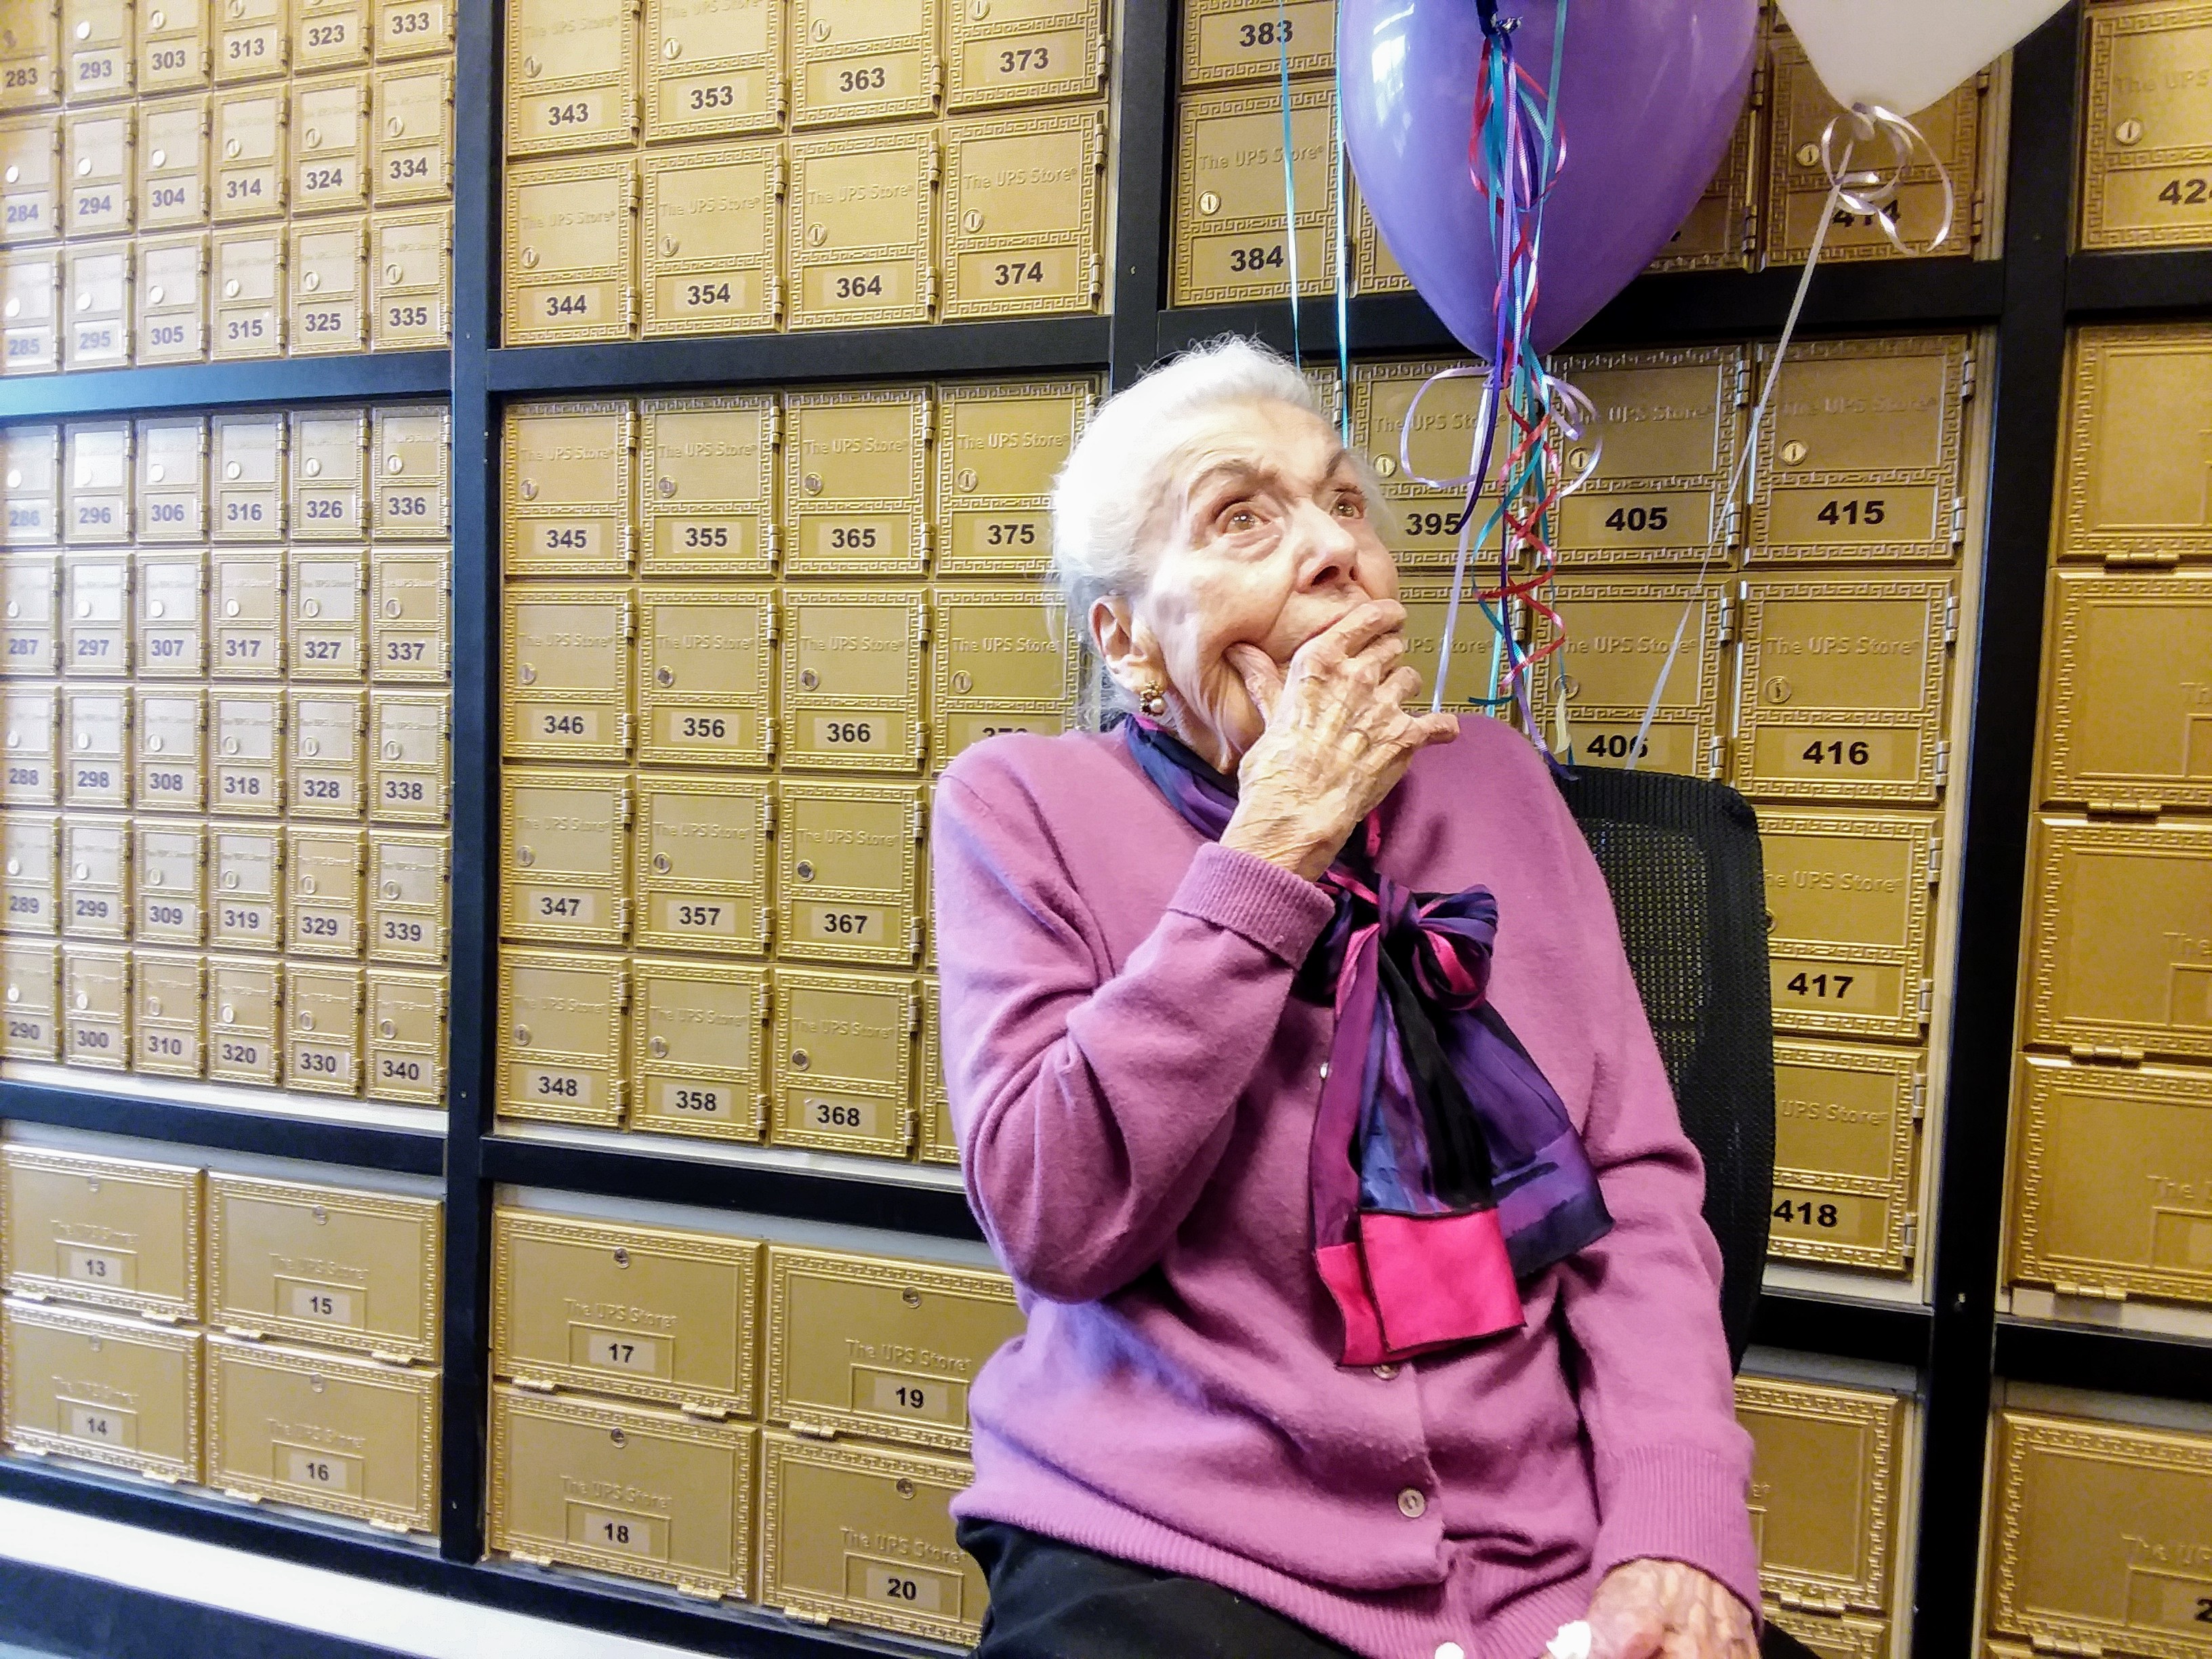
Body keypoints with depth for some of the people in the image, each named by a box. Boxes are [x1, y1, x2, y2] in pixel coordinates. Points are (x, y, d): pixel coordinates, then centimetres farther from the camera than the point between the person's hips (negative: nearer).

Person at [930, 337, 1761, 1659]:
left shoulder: (1493, 782, 8)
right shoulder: (1025, 806, -3)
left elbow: (1639, 1178, 5)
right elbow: (1054, 1221, -13)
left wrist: (1678, 1527, -9)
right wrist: (1274, 850, -15)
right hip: (1166, 1551, -3)